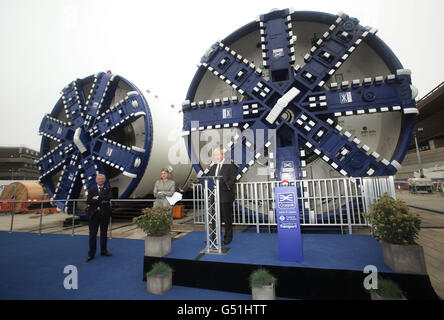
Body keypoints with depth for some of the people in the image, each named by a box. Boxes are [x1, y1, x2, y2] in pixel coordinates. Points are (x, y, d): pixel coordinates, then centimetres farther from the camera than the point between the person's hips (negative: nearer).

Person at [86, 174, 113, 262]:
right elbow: (88, 201, -6)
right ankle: (91, 254, 14)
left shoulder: (108, 189, 6)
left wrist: (97, 198, -16)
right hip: (93, 214, 0)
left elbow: (110, 197, -15)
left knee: (104, 233, 10)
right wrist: (101, 201, -16)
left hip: (104, 213, 0)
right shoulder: (91, 190, 8)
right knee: (92, 234, 4)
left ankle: (103, 251, 24)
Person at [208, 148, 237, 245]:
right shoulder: (213, 167, 16)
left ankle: (228, 237, 21)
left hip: (225, 196, -5)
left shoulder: (230, 165, -2)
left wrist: (227, 188, -22)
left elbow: (232, 179, -9)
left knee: (227, 218, 6)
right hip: (214, 196, 5)